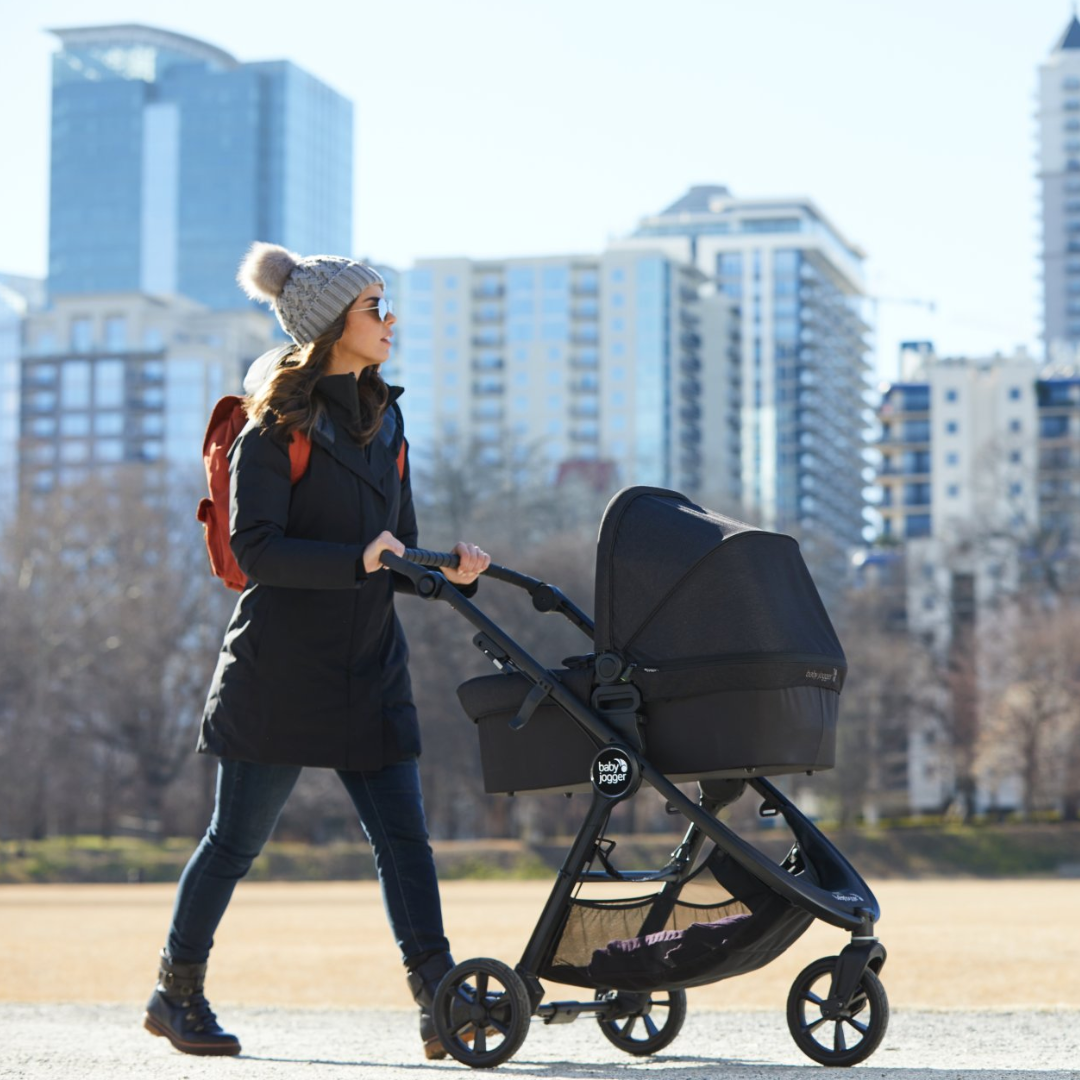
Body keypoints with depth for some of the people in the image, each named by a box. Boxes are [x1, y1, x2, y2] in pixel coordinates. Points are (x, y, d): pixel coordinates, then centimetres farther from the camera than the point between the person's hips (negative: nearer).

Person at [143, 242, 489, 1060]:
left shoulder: (383, 421, 14)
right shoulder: (277, 426, -7)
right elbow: (254, 549, -16)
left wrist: (449, 571, -3)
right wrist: (355, 561, -26)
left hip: (371, 670, 6)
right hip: (282, 669, -6)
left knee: (404, 836, -2)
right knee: (237, 838, 3)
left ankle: (442, 1007, -4)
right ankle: (177, 992, 18)